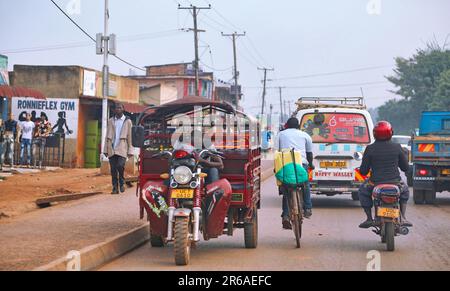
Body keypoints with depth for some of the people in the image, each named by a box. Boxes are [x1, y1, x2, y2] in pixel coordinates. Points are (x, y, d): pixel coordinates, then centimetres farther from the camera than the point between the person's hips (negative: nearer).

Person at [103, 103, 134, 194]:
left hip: (122, 149, -3)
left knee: (120, 166, -18)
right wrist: (106, 149, 8)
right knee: (113, 170, 1)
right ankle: (115, 188, 8)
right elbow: (107, 136, 14)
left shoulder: (127, 121, 6)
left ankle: (122, 182, 5)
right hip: (112, 149, 3)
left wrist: (130, 151, -3)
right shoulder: (111, 121, 14)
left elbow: (130, 136, 3)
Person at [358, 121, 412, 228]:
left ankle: (369, 218, 20)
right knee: (405, 191, 35)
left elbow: (363, 171, -4)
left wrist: (363, 171, 21)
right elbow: (405, 168, 6)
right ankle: (403, 218, 21)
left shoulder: (370, 149, -8)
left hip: (376, 183, -1)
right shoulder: (397, 147, -3)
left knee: (363, 191, 31)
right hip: (395, 182, 1)